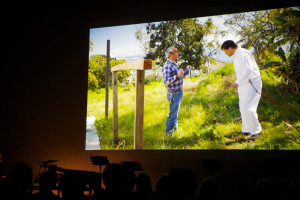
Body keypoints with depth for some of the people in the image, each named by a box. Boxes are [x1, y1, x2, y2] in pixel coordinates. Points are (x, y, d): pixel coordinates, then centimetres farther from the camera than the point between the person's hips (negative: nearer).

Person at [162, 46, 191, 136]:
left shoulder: (174, 64, 11)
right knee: (173, 113, -2)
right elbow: (166, 80, -30)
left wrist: (187, 70, 25)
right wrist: (177, 76, -40)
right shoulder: (167, 66, -21)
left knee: (176, 112, 21)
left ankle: (175, 128, 36)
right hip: (173, 94, -10)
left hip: (178, 92, 10)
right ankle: (168, 132, 10)